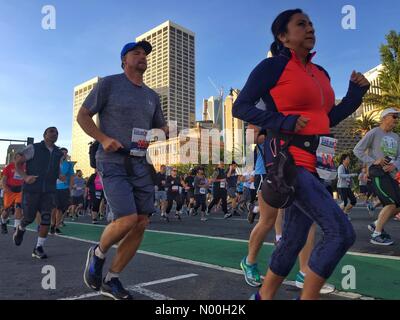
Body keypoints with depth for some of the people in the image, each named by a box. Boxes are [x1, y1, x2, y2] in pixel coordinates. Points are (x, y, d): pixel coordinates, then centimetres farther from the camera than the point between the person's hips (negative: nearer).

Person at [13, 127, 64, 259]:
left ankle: (39, 248, 4)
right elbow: (18, 163, 0)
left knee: (46, 218, -6)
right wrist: (25, 176, -16)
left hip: (49, 191, 3)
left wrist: (61, 176, 4)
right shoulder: (33, 148, -2)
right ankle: (20, 230, 40)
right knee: (29, 217, 4)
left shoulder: (59, 154, 9)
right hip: (32, 188, -3)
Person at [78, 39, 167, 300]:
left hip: (142, 164, 6)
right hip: (114, 163, -6)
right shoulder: (109, 84, 2)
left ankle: (112, 279, 19)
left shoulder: (152, 96, 18)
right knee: (127, 219, -19)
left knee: (141, 223, 1)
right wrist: (103, 139, -14)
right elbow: (83, 116, 2)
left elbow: (161, 127, 24)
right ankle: (98, 254, 15)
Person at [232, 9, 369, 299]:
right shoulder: (274, 66, -3)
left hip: (315, 163, 8)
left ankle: (264, 296, 30)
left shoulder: (321, 73, 18)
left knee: (294, 238, 12)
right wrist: (282, 122, -17)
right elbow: (241, 107, -7)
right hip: (289, 161, -8)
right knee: (342, 232, -16)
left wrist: (356, 93, 13)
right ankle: (307, 297, 3)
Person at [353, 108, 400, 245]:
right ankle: (376, 235, -5)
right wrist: (373, 161, -15)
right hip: (377, 173, -8)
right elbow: (357, 150, -6)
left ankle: (376, 225, 25)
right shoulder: (374, 133, -3)